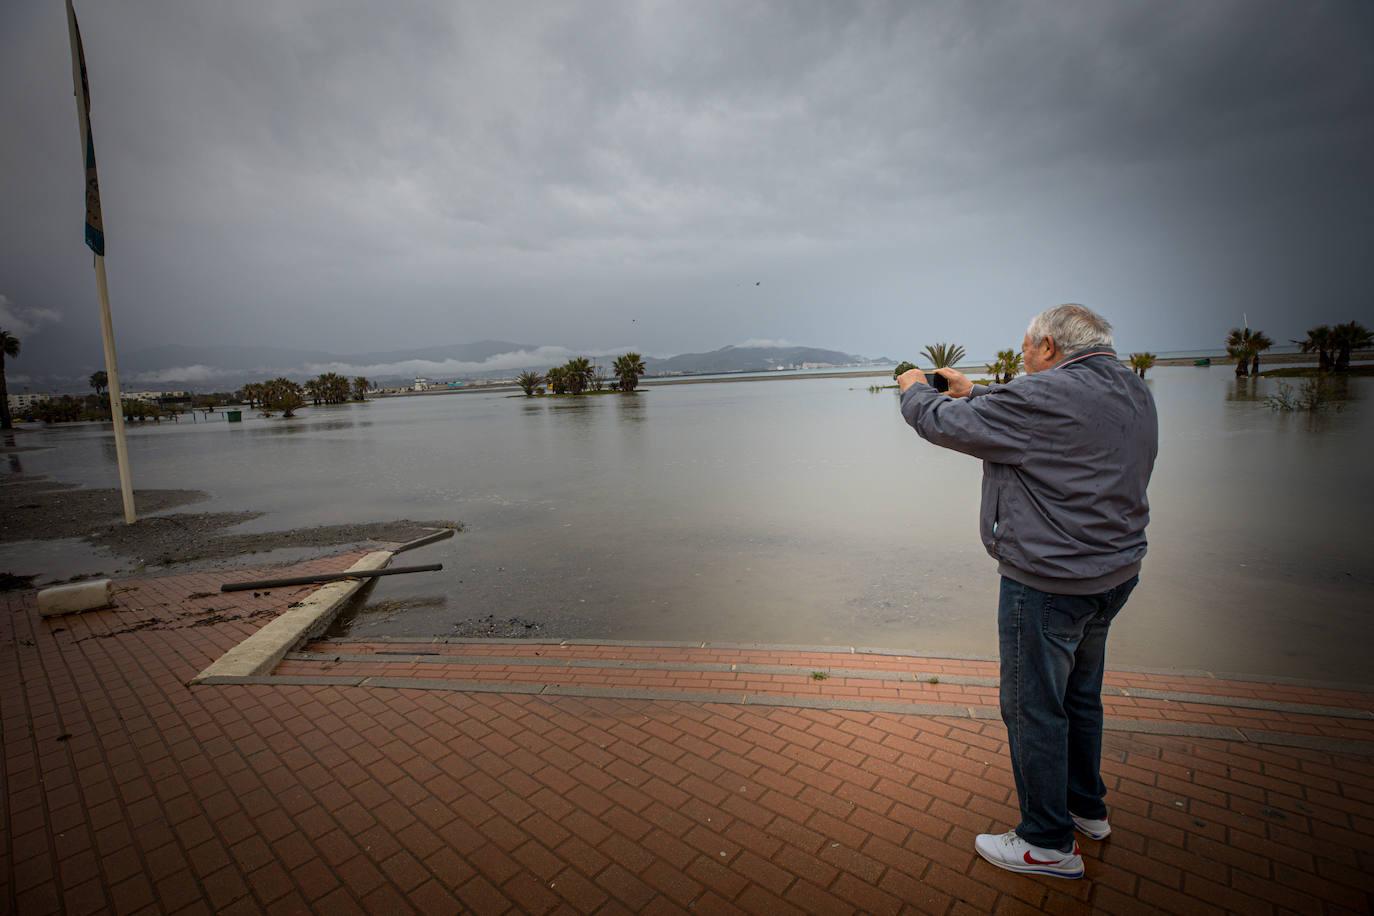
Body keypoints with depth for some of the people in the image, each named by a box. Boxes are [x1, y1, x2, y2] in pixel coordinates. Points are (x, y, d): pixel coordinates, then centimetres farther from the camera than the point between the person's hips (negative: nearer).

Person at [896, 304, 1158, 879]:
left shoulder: (1046, 396, -22)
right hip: (1113, 574, 10)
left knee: (1033, 709, 6)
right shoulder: (1134, 393, 8)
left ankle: (1048, 843, 22)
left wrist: (915, 389, 6)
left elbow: (943, 423, -14)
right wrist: (972, 392, 21)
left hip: (1048, 584, -9)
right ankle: (1088, 808, 44)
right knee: (1079, 696, 25)